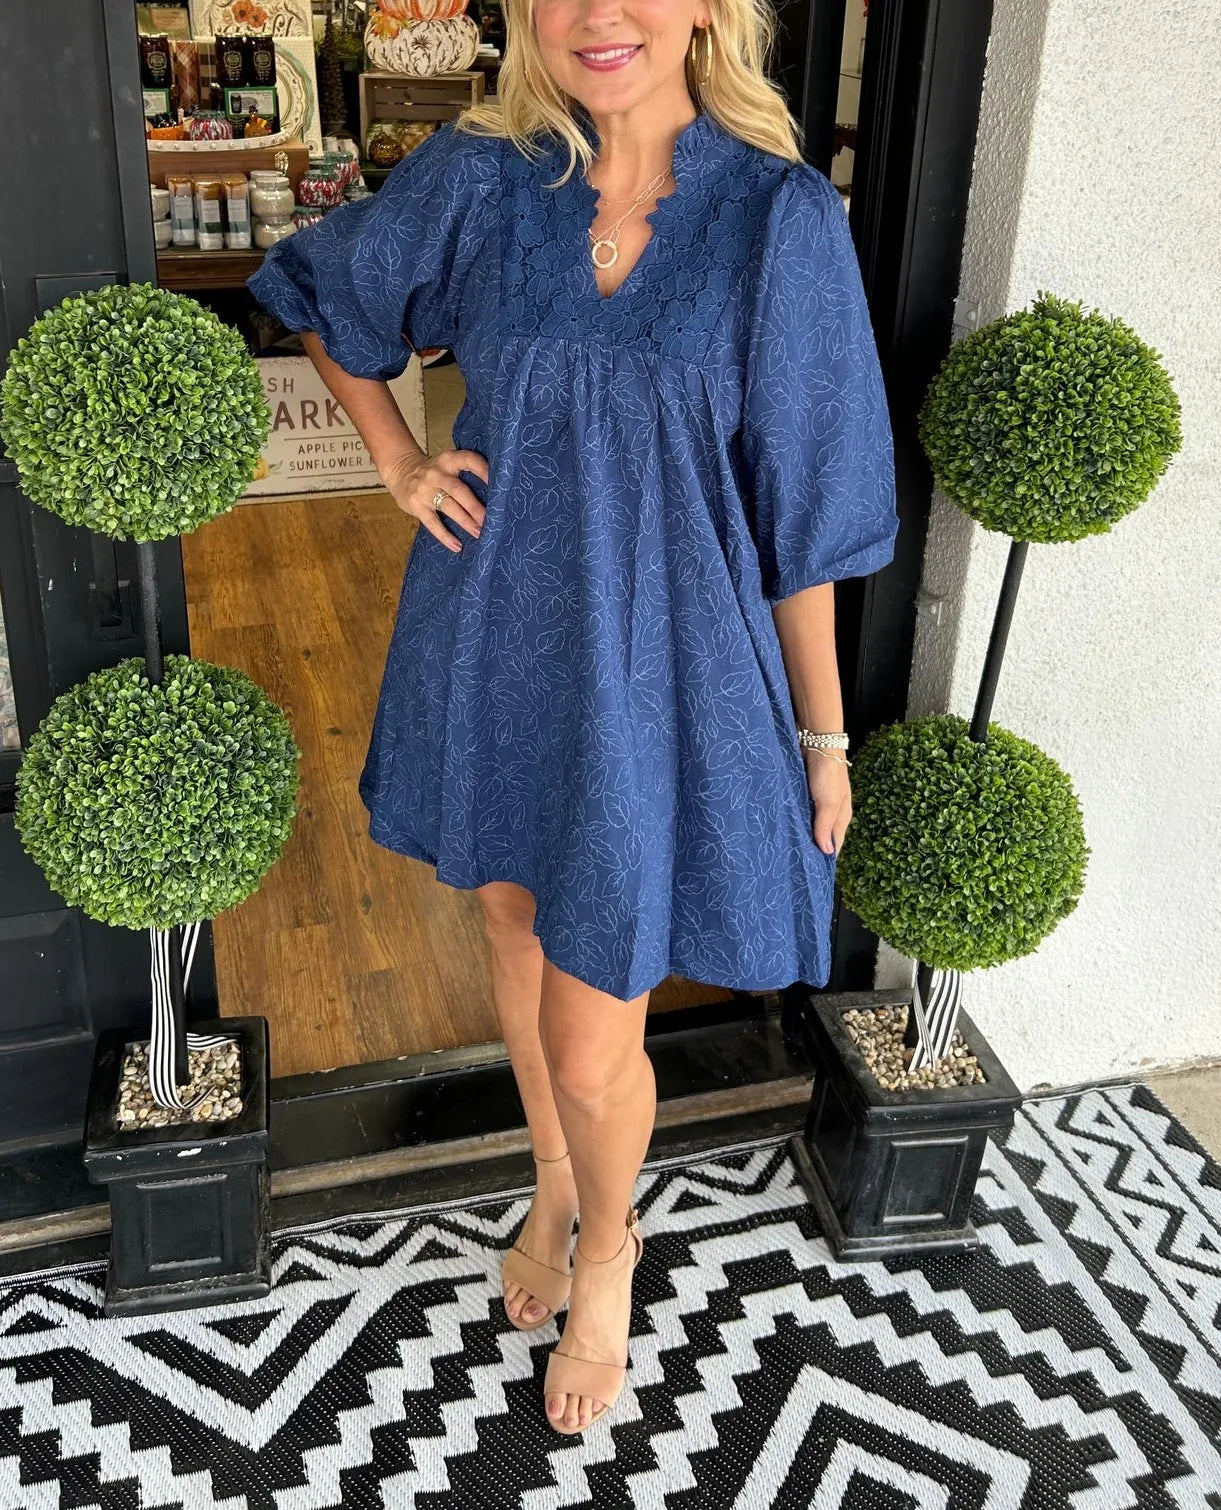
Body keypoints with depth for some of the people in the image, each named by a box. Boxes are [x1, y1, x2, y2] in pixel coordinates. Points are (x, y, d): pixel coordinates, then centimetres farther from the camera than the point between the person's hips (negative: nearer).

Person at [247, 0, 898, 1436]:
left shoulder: (782, 219, -11)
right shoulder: (475, 180, -4)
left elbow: (799, 507, -6)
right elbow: (324, 294, 16)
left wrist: (823, 735, -1)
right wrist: (398, 459, 4)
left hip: (656, 667, -3)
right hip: (496, 640, 3)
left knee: (592, 1044, 3)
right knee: (520, 943, 21)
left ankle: (606, 1248, 38)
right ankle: (555, 1191, 51)